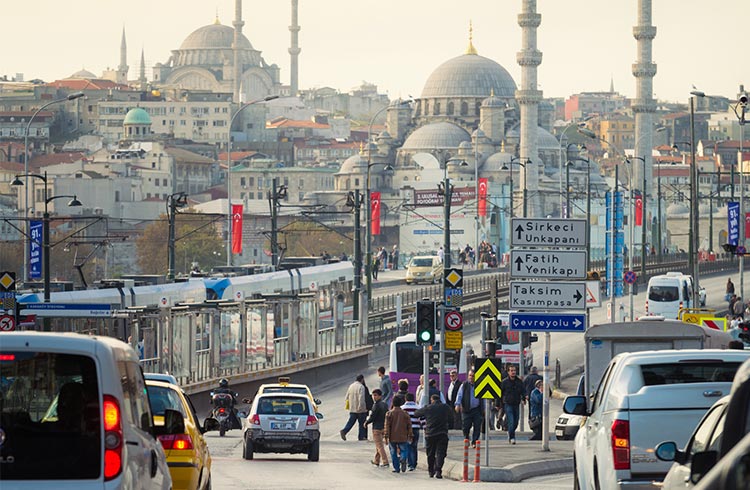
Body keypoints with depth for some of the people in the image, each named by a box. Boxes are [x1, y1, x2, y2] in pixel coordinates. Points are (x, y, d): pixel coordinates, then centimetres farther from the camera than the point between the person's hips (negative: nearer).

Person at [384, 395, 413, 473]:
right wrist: (410, 436, 13)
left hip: (392, 438, -1)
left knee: (393, 453, 9)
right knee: (404, 450, 11)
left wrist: (386, 437, -5)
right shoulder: (405, 414, 2)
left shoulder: (389, 413, -3)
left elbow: (387, 426, -6)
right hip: (403, 438, 1)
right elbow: (409, 425, 5)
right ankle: (403, 459, -21)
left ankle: (396, 468, 7)